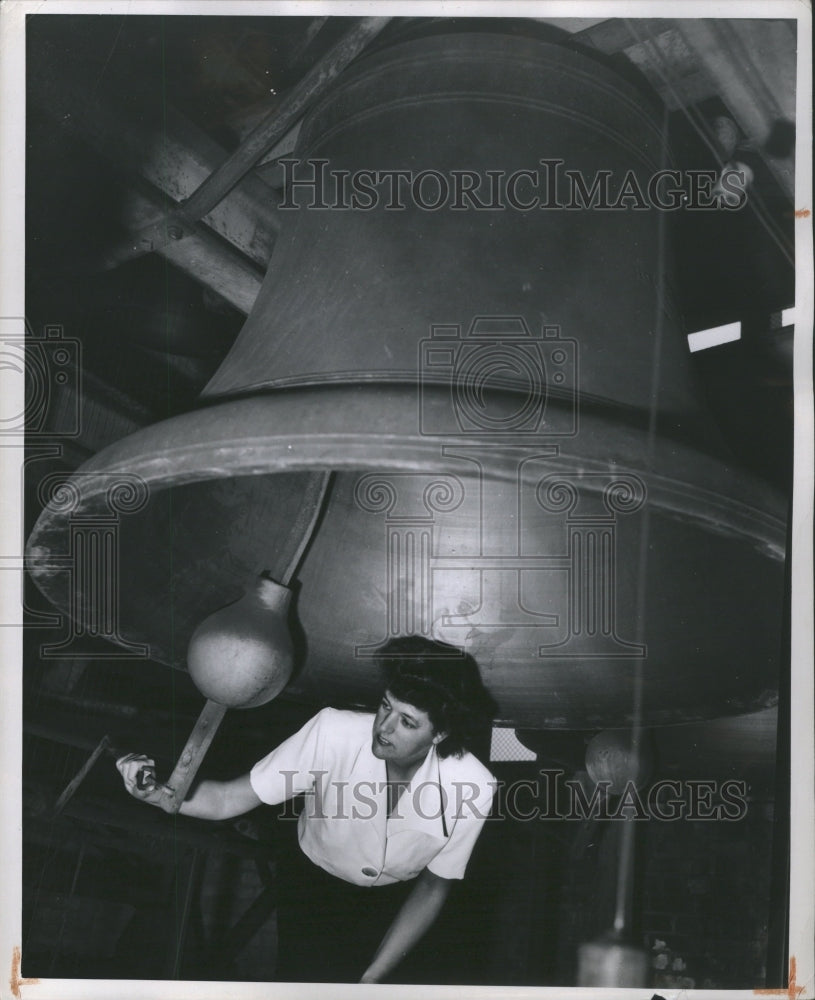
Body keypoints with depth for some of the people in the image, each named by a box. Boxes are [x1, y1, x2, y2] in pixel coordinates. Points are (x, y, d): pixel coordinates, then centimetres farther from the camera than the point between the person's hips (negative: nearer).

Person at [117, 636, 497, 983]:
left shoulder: (472, 787, -28)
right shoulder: (334, 732, -32)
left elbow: (434, 887, -12)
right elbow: (229, 799, -27)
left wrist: (373, 975, -15)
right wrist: (158, 793, -46)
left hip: (395, 897, 1)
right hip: (314, 879, -1)